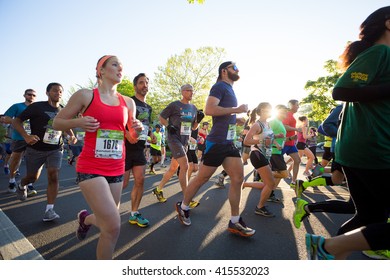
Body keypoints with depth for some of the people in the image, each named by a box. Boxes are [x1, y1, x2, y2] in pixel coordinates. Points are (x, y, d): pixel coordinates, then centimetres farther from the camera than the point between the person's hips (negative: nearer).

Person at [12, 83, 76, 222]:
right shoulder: (37, 106, -8)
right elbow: (16, 121, -7)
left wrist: (71, 135, 0)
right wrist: (26, 136, -25)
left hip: (55, 149, 2)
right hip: (36, 149, -2)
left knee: (53, 176, -13)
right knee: (32, 177, 14)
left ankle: (49, 210, -9)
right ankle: (21, 186, 52)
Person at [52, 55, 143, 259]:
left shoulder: (128, 102, 9)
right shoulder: (85, 95, -2)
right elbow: (57, 122, 5)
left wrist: (136, 130, -6)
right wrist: (78, 122, -15)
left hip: (117, 169, 5)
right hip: (90, 168, -5)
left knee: (107, 222, 17)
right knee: (113, 225, -15)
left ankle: (85, 218, 52)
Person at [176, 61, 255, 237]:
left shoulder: (229, 89, 21)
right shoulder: (219, 86, -7)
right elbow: (209, 110, -24)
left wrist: (236, 120, 12)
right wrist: (236, 110, -18)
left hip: (229, 142, 9)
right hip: (217, 142, -9)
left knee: (238, 178, 2)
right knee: (202, 178, 3)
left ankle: (234, 222, 12)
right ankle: (183, 207, 25)